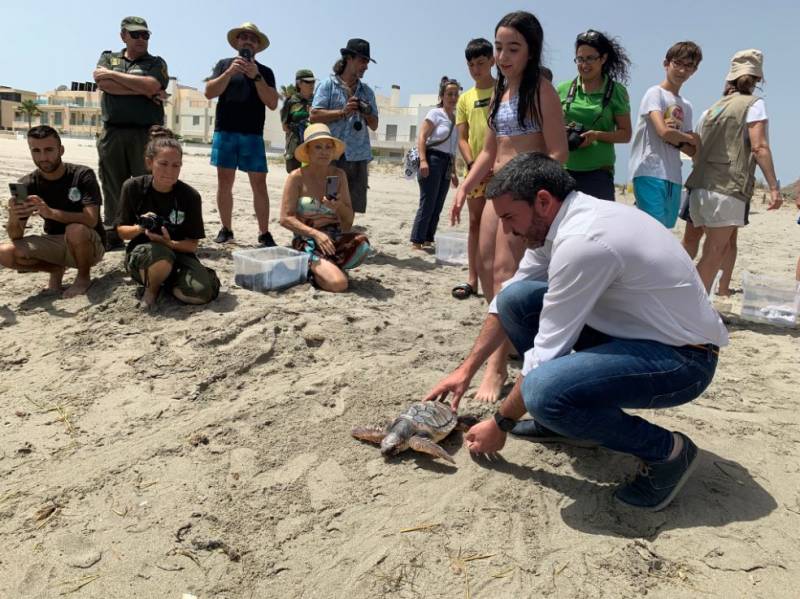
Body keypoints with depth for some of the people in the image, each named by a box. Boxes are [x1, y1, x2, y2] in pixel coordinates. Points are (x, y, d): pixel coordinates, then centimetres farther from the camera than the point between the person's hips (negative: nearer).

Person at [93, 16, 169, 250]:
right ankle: (112, 235, 11)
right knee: (112, 187, 4)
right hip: (112, 132, 2)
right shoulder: (108, 58, 17)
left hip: (146, 133, -2)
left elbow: (151, 85, -10)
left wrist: (112, 74, -2)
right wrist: (144, 90, -7)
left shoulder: (156, 63, 11)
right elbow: (104, 85, -3)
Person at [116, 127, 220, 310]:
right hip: (141, 253, -1)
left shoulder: (190, 196, -11)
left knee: (202, 292, -28)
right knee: (160, 256, -40)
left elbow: (192, 245, -6)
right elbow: (122, 232, 2)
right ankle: (151, 288, -4)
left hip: (177, 253, 1)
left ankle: (164, 280, 6)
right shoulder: (133, 187, -8)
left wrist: (169, 242, -27)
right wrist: (140, 228, -21)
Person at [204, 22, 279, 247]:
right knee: (224, 182, 3)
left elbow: (273, 103, -2)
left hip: (253, 135, -1)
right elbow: (209, 92, -2)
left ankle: (264, 234, -3)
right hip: (224, 132, 1)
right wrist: (230, 72, -13)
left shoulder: (265, 72, 10)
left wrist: (256, 77, -12)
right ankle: (226, 229, 13)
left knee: (259, 184, -6)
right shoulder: (224, 64, 10)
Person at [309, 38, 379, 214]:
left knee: (351, 207, 6)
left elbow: (374, 125, 19)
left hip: (358, 157, 5)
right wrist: (342, 112, -11)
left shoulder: (367, 91, 19)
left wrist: (367, 113, -1)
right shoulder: (328, 85, 4)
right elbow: (314, 116, -6)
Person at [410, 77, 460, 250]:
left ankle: (428, 240, 15)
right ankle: (416, 241, -4)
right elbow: (421, 137, -10)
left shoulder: (456, 118, 17)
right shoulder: (435, 113, -2)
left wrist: (453, 172, 20)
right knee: (428, 204, -9)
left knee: (437, 206, 7)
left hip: (447, 164, 7)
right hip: (433, 160, -7)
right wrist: (423, 160, -23)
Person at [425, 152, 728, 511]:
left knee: (544, 391, -33)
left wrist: (501, 424, -10)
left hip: (683, 358, -9)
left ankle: (666, 451, -6)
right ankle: (568, 419, 13)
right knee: (515, 298, 0)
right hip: (635, 329, 9)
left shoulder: (582, 242, -28)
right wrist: (467, 369, 9)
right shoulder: (553, 222, 1)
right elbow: (505, 299, 11)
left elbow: (547, 351, -22)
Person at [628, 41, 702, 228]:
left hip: (673, 178, 7)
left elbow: (692, 150, 15)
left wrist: (676, 141, -6)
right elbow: (663, 131, -15)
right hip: (650, 173, -7)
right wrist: (693, 138, 2)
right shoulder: (655, 93, 0)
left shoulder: (686, 106, 20)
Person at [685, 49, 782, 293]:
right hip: (727, 188, -6)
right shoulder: (753, 104, 1)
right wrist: (774, 186, -9)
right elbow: (759, 147, -9)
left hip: (700, 185, 7)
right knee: (714, 253, -5)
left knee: (722, 248, 16)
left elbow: (697, 149, 19)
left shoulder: (714, 107, 19)